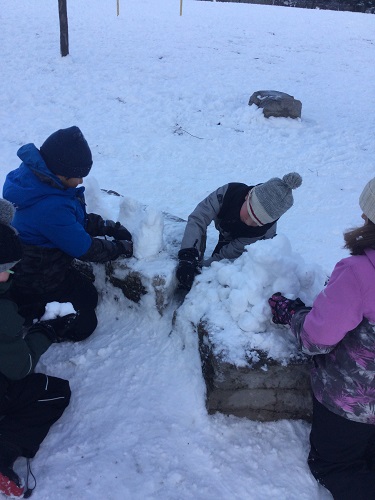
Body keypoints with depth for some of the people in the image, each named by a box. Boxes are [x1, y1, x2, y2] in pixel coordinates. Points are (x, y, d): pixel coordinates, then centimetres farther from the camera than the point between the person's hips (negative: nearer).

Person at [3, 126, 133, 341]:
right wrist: (122, 247, -10)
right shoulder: (51, 208, -36)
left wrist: (110, 228, -5)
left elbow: (81, 220, 6)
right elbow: (85, 249, -25)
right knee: (83, 326, 4)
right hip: (39, 282, -9)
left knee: (88, 295, 22)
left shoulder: (41, 180, -6)